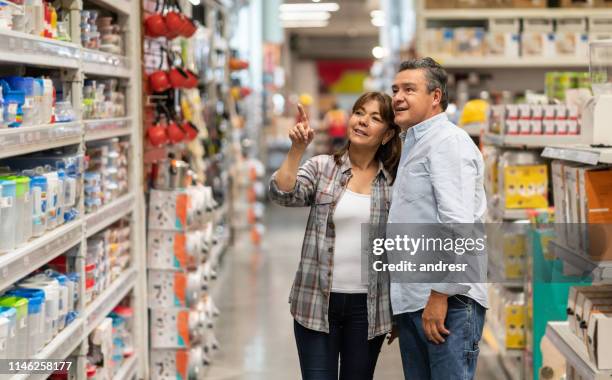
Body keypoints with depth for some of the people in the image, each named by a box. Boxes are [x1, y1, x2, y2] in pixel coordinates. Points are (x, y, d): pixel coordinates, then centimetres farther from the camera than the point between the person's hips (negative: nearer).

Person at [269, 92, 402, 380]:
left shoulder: (394, 182, 3)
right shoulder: (321, 167, 2)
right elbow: (283, 194, -14)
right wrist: (297, 149, -23)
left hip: (368, 306, 1)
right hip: (317, 302, -1)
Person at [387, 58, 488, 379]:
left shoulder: (448, 141, -9)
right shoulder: (412, 145, 21)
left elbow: (458, 224, -20)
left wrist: (440, 295, -21)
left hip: (447, 301, -9)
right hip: (410, 301, 9)